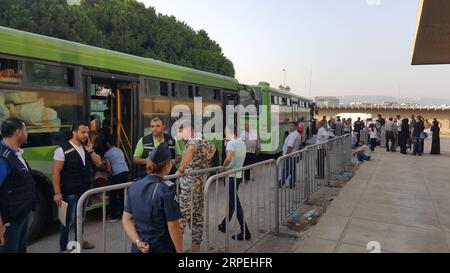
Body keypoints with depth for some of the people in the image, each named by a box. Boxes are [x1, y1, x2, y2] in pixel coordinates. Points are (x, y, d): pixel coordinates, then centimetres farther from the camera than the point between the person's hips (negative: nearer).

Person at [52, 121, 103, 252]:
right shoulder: (63, 150, -16)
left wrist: (90, 150, -10)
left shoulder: (86, 148, 5)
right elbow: (55, 173, -16)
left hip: (84, 190, 7)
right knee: (68, 220, 6)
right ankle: (63, 247, 23)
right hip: (69, 193, -6)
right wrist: (57, 193, -18)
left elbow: (99, 163, 4)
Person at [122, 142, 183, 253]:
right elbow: (173, 226, -17)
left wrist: (137, 242, -6)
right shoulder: (167, 189, -20)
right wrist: (180, 251, -7)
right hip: (162, 248, -4)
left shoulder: (134, 186, -3)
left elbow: (127, 219, -1)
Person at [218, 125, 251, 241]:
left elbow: (229, 158, -33)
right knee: (232, 201, 19)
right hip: (238, 175, 9)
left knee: (235, 204, -1)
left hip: (231, 176, -8)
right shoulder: (242, 143, 6)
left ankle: (245, 232, 4)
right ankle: (224, 225, 36)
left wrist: (223, 166, -13)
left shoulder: (231, 143, -17)